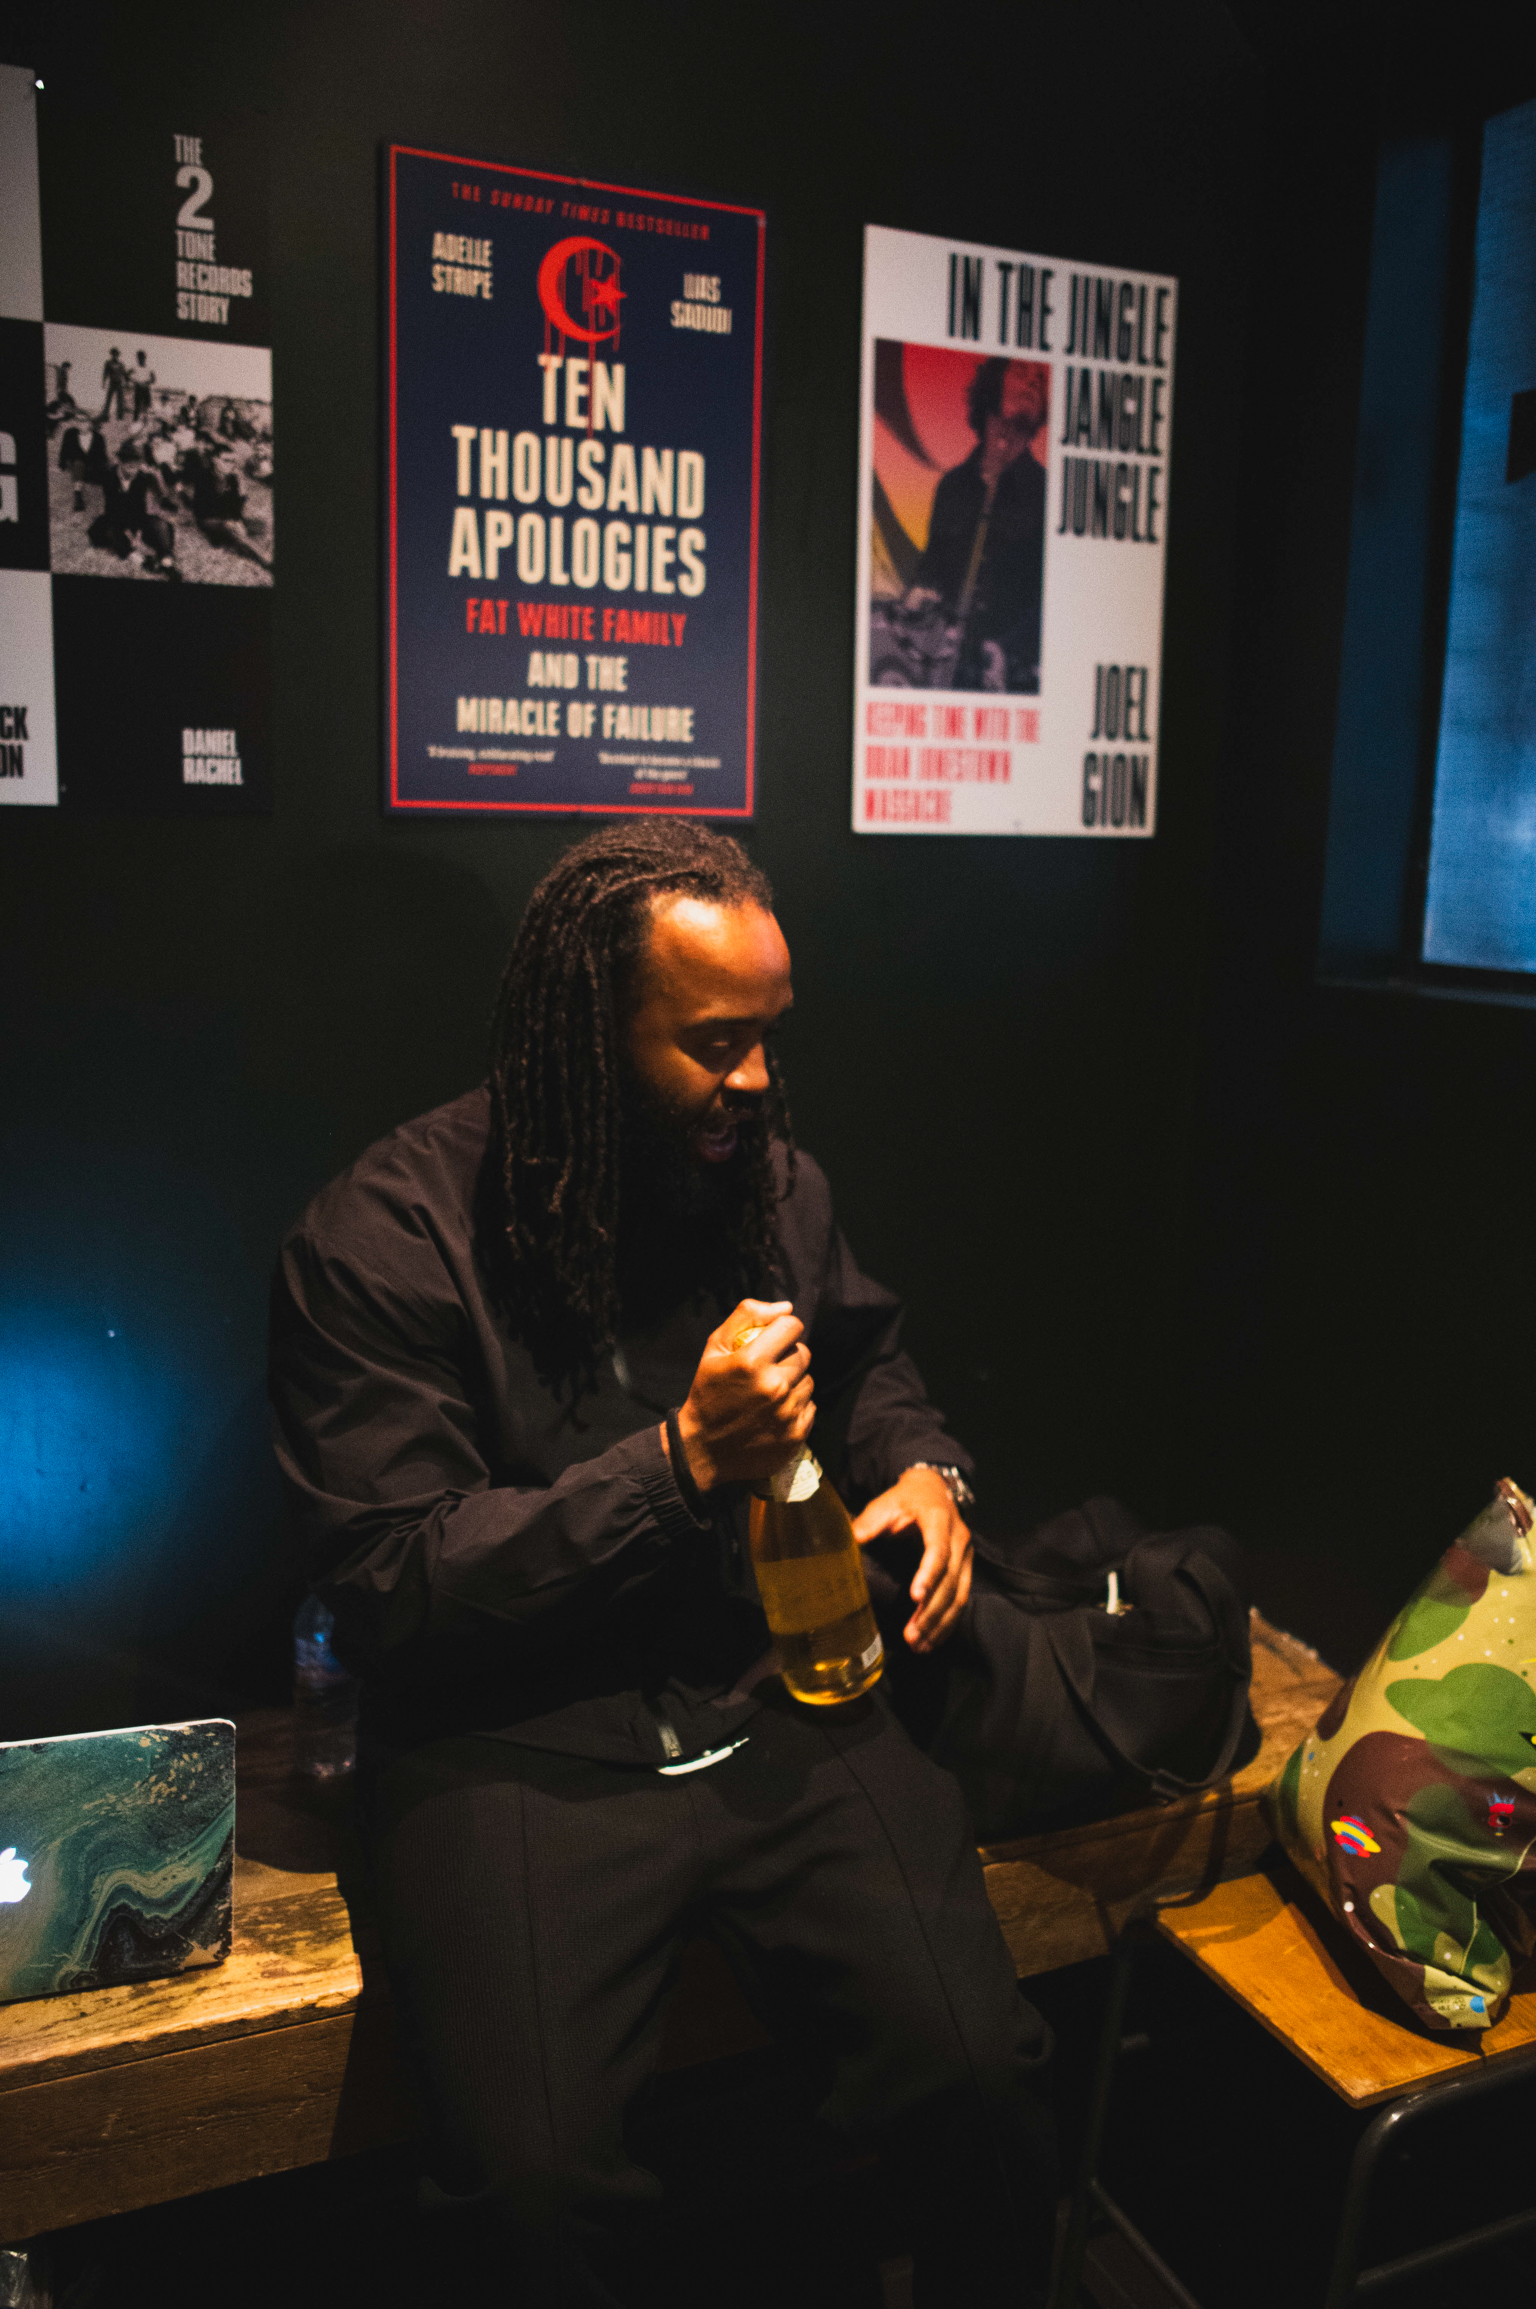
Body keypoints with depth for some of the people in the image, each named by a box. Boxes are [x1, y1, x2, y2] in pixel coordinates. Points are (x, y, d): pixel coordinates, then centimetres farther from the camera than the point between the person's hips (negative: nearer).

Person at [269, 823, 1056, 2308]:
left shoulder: (769, 1174, 6)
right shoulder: (381, 1241, -11)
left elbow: (864, 1359, 25)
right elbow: (388, 1582, -13)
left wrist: (921, 1467, 3)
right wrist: (683, 1462, -19)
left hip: (774, 1700, 4)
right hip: (511, 1739, -3)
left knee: (978, 2074, -15)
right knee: (545, 2173, -22)